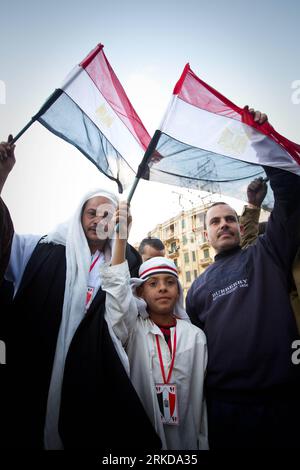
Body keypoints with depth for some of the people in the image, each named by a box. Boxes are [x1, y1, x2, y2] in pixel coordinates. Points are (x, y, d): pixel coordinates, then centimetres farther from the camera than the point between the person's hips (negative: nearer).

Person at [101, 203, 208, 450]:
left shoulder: (196, 336, -3)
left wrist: (204, 443, 0)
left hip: (185, 440, 1)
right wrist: (121, 236, -32)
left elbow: (202, 393, 0)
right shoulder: (134, 330, -6)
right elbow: (117, 289, -22)